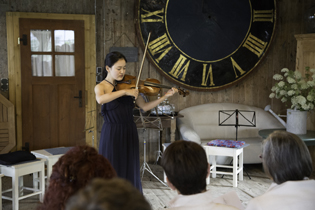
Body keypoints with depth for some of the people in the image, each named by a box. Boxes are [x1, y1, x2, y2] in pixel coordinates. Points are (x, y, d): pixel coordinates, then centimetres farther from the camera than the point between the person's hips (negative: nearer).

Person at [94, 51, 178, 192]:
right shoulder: (101, 86, -4)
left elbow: (144, 107, 5)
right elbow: (100, 99, -28)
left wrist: (165, 96, -5)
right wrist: (124, 91, -31)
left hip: (130, 133, 4)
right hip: (112, 134, -4)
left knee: (130, 171, 10)